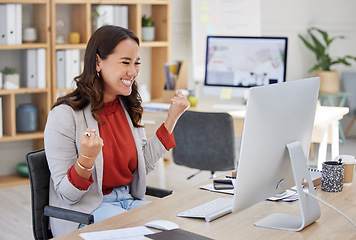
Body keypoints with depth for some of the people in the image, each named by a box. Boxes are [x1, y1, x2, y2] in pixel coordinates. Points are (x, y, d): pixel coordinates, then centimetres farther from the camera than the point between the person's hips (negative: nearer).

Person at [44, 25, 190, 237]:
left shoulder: (128, 108, 7)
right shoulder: (65, 115, -15)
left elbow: (144, 165, 13)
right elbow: (67, 195, -13)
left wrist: (172, 119, 8)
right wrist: (86, 159, -33)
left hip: (129, 201, 7)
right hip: (84, 213, -6)